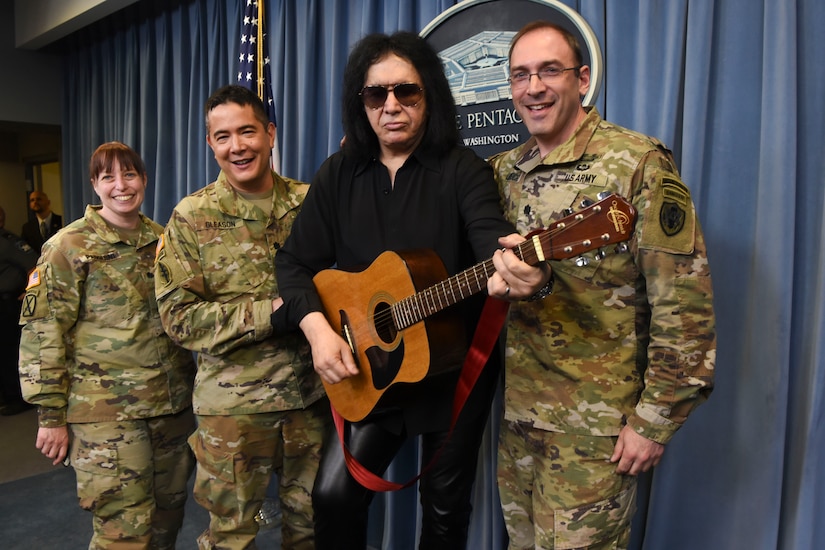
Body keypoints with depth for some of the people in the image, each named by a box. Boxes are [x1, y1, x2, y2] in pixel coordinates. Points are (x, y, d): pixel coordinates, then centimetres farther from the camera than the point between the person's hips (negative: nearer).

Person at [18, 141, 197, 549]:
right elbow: (43, 333, -7)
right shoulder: (68, 247, -5)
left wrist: (191, 385, 15)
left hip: (173, 405, 5)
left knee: (167, 516, 15)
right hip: (105, 413, -5)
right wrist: (51, 415, -9)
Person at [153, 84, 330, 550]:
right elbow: (180, 318, -11)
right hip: (234, 403, -2)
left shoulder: (310, 202, 2)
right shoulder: (192, 217, -5)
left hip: (313, 393, 3)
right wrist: (273, 311, -19)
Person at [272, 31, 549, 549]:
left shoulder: (463, 169, -11)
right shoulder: (340, 174, 0)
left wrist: (514, 270, -53)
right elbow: (296, 260, -1)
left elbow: (489, 232, -29)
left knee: (445, 508, 13)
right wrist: (318, 328, -18)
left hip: (455, 369, -2)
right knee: (334, 494, -1)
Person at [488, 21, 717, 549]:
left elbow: (684, 302, -15)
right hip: (518, 411, 6)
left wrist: (654, 421, -14)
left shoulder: (636, 163, -13)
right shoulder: (504, 170, 6)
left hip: (595, 425, -6)